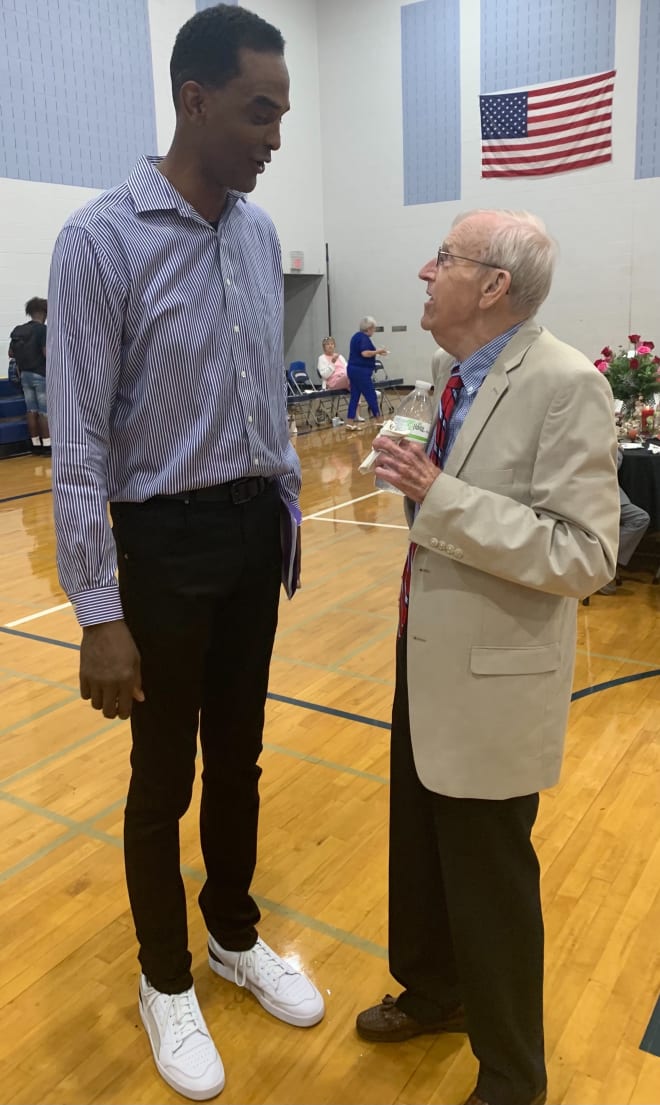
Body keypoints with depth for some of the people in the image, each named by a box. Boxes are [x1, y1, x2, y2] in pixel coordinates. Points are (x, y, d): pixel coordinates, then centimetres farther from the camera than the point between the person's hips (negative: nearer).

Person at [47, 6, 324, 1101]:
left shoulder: (261, 233, 6)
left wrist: (292, 515, 14)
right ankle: (166, 980, 36)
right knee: (166, 776, 10)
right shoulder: (101, 240, -13)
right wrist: (100, 614, -16)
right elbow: (80, 444, -15)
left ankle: (235, 937, 43)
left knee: (239, 755, 19)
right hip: (169, 539, -5)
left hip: (258, 528, 6)